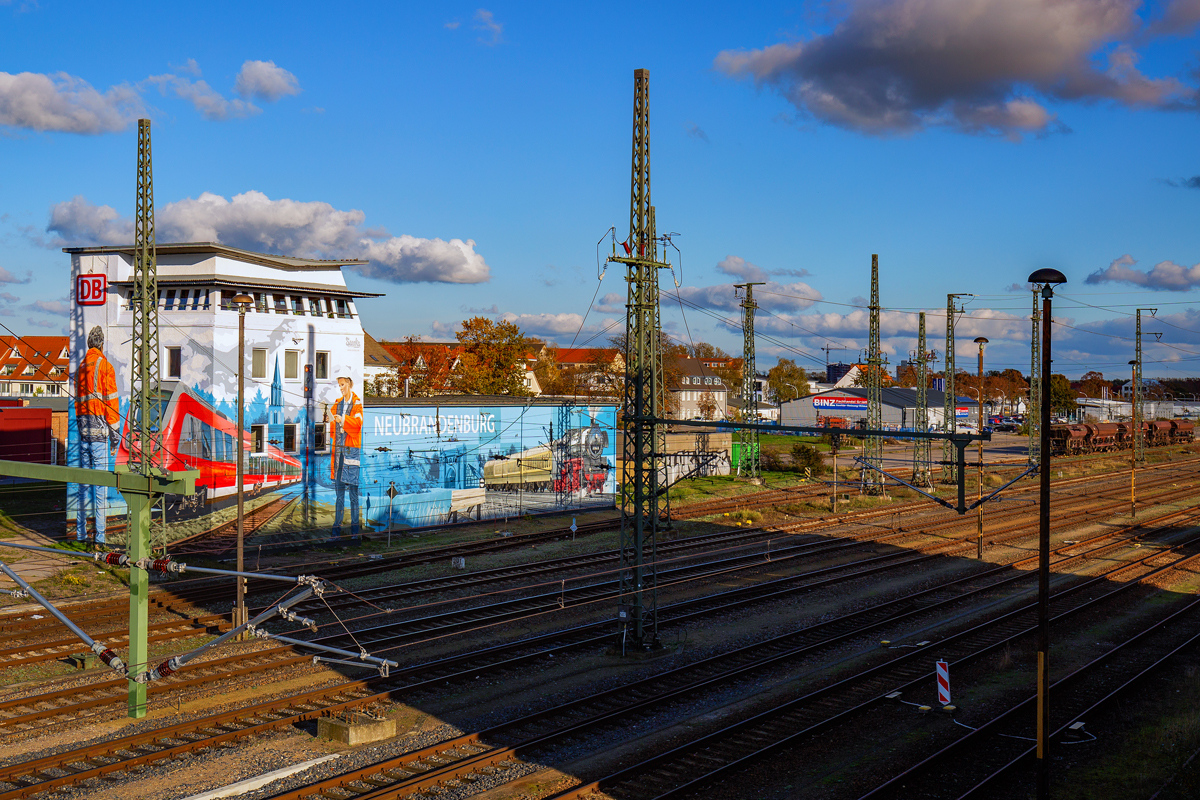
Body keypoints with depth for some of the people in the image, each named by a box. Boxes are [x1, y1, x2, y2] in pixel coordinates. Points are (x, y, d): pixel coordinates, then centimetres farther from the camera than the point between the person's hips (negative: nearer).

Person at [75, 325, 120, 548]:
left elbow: (77, 400, 17)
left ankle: (81, 532, 11)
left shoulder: (81, 367, 15)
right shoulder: (104, 366, -4)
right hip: (98, 424, -6)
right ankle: (99, 534, -9)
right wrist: (115, 430, -5)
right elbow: (110, 399, -8)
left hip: (82, 423, 6)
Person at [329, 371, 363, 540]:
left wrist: (343, 420, -30)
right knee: (339, 488, 6)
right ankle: (337, 524, 9)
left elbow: (358, 422, -15)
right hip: (339, 448, 6)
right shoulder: (337, 403, 18)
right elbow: (333, 424, 20)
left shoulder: (357, 403, 0)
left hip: (352, 448, -6)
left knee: (353, 487, -5)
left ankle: (355, 525, 0)